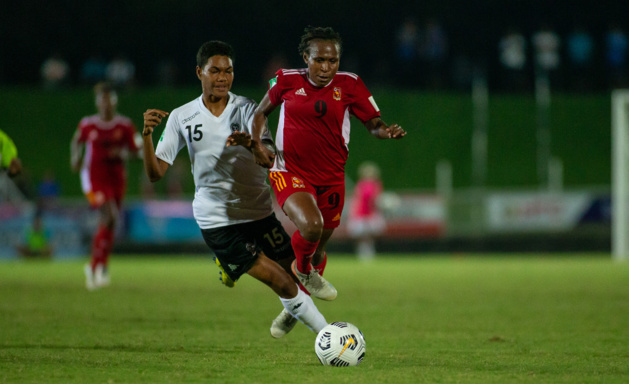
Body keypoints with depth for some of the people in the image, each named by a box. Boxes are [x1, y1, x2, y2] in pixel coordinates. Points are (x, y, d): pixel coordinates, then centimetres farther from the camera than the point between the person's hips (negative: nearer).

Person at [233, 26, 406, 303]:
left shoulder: (349, 85, -3)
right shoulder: (287, 81, -2)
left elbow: (374, 124, -1)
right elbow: (261, 112, 14)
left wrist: (387, 131, -24)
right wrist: (257, 145, -1)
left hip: (330, 178, 3)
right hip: (290, 173, -3)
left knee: (317, 251, 14)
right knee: (311, 225, -32)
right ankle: (302, 269, 3)